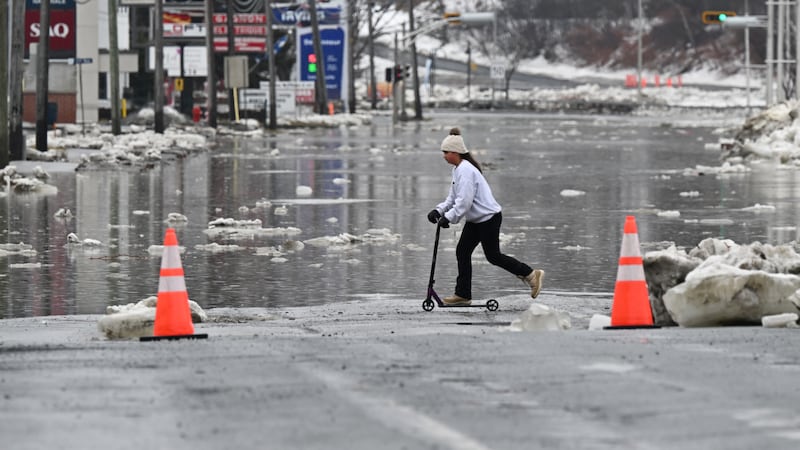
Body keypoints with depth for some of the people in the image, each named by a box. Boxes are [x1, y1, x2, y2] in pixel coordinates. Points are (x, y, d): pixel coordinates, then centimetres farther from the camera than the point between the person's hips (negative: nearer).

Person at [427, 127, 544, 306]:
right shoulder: (458, 169, 11)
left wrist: (448, 218, -24)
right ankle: (463, 295, 9)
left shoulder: (466, 170, -22)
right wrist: (438, 210, 3)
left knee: (493, 256, -2)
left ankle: (531, 275, 10)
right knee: (462, 251, 6)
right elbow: (453, 197, 16)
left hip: (488, 218, -10)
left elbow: (464, 201, -27)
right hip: (475, 220, 10)